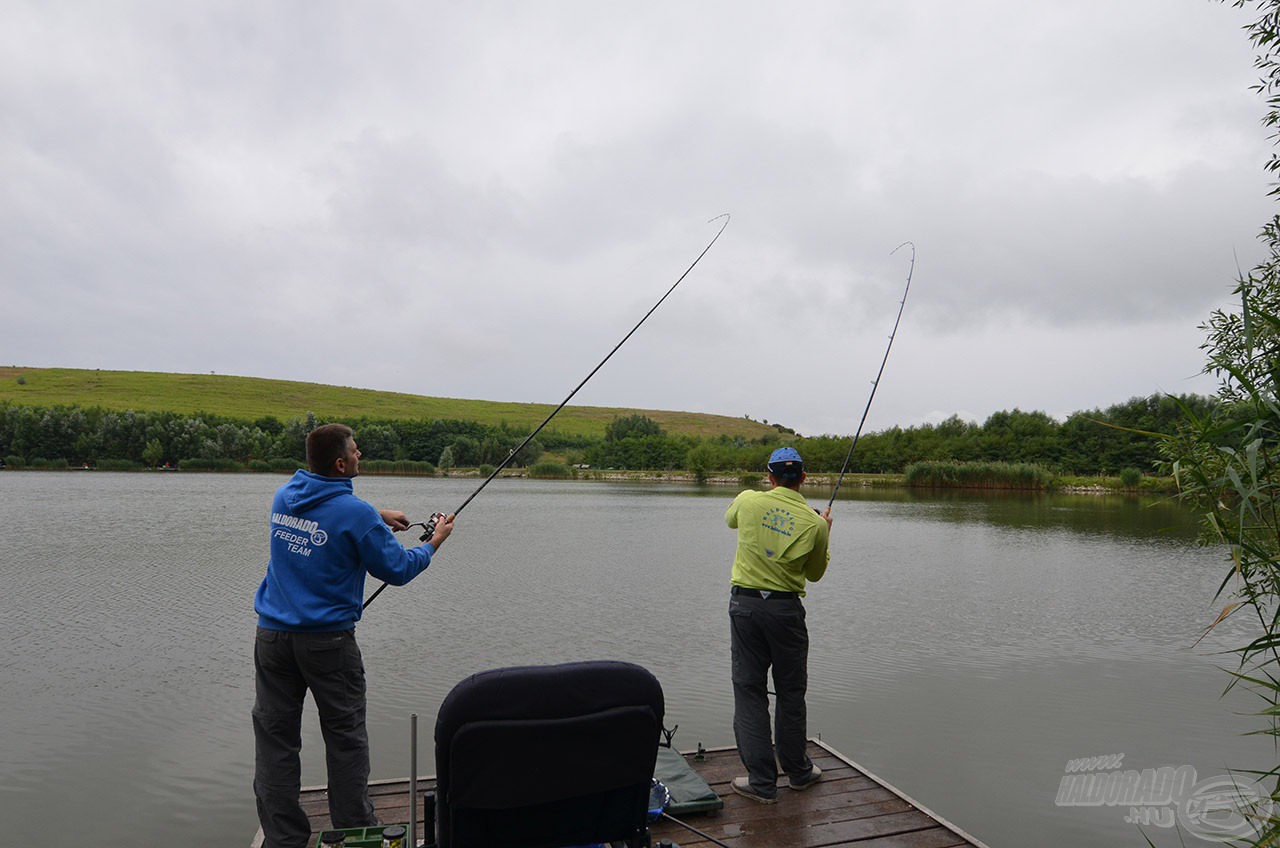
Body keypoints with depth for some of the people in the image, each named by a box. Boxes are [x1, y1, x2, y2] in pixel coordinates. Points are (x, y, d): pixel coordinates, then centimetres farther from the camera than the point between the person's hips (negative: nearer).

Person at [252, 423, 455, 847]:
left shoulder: (285, 495, 3)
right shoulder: (356, 514, -17)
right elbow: (397, 569, -8)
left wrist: (377, 515, 22)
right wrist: (433, 544, 9)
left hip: (273, 635, 5)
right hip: (327, 638, -5)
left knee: (275, 739, 11)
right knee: (346, 739, 9)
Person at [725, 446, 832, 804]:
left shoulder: (748, 500, -4)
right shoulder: (815, 523, -5)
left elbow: (731, 518, 21)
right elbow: (815, 573, 10)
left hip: (744, 603, 0)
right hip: (786, 608, 0)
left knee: (749, 691, 7)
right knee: (791, 692, 15)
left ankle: (762, 781, 11)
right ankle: (798, 771, 31)